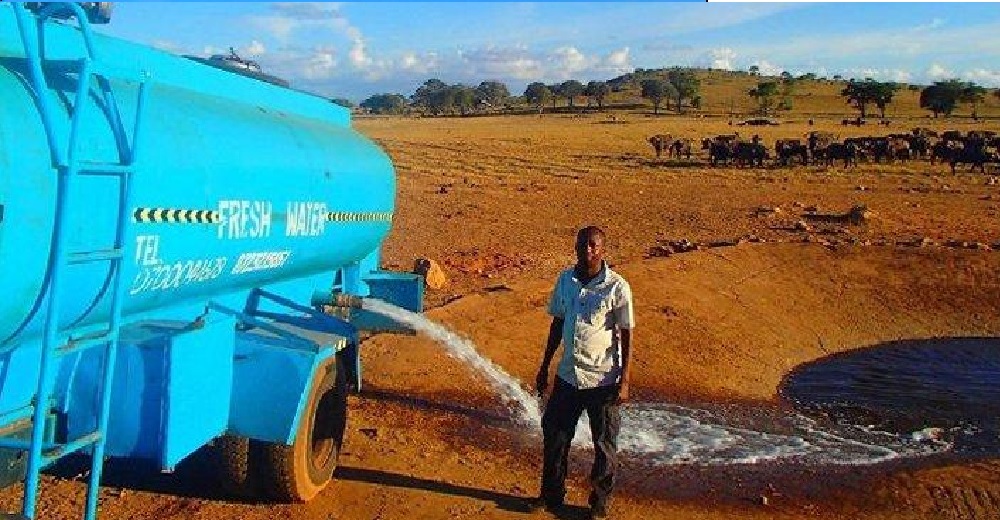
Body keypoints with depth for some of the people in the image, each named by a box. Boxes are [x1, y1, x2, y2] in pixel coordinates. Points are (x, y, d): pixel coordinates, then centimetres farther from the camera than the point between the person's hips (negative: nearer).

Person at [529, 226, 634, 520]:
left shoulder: (617, 287, -12)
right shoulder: (565, 280, 2)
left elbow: (626, 336, -8)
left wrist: (624, 381, -12)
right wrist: (544, 367, 13)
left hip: (603, 380, -4)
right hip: (567, 376, 5)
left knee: (604, 446, 9)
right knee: (554, 435, 13)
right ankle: (552, 496, 33)